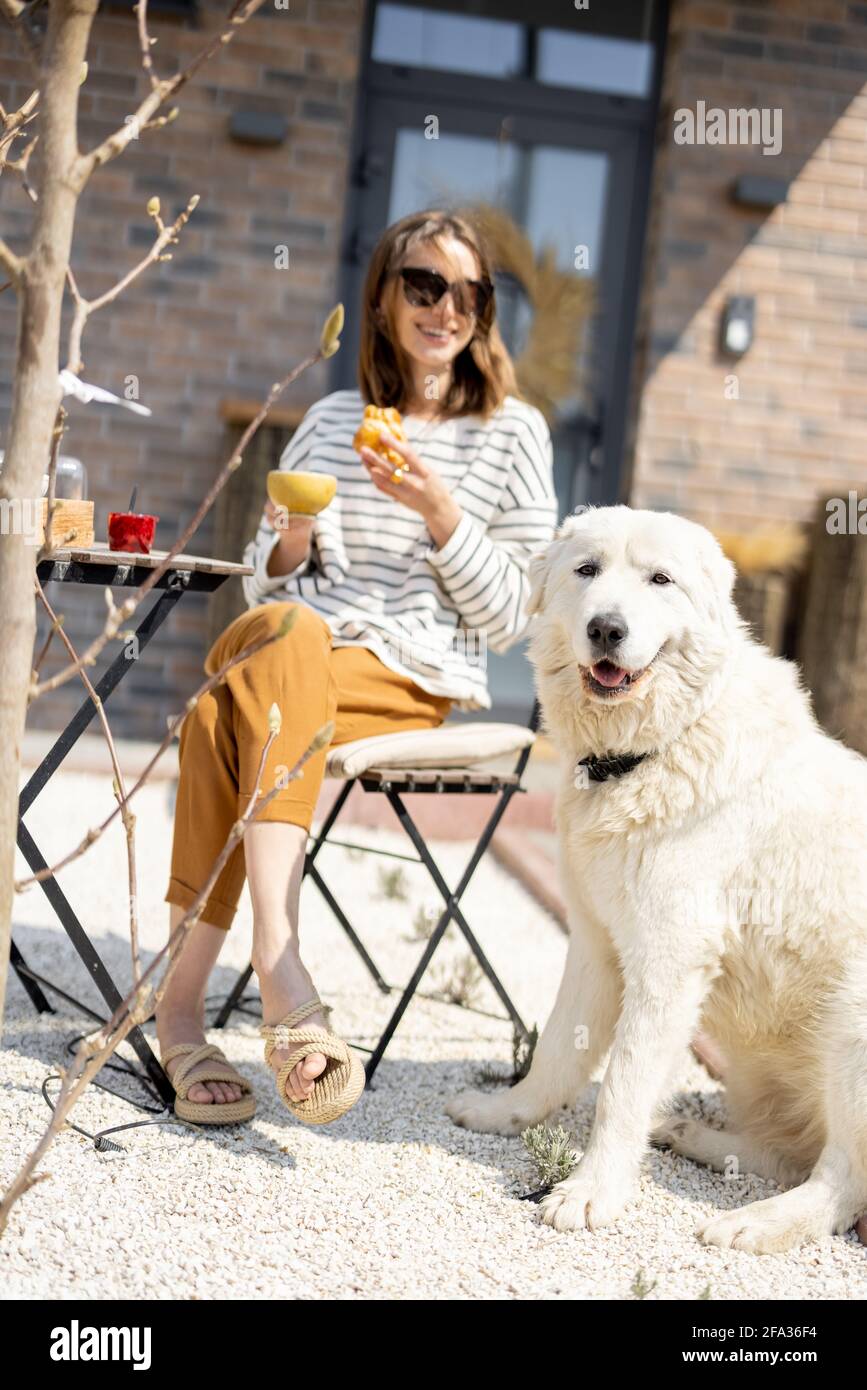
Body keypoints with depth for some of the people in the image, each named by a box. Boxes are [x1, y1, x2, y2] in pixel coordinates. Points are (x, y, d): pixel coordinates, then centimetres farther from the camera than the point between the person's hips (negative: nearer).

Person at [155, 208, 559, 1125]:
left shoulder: (513, 432, 8)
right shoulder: (331, 419, 18)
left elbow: (506, 621, 3)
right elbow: (262, 586, 19)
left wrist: (441, 512, -10)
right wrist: (291, 541, -3)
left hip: (415, 677, -3)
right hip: (292, 652, 3)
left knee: (223, 712, -33)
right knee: (281, 629, -36)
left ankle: (182, 1002, -36)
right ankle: (280, 968, -43)